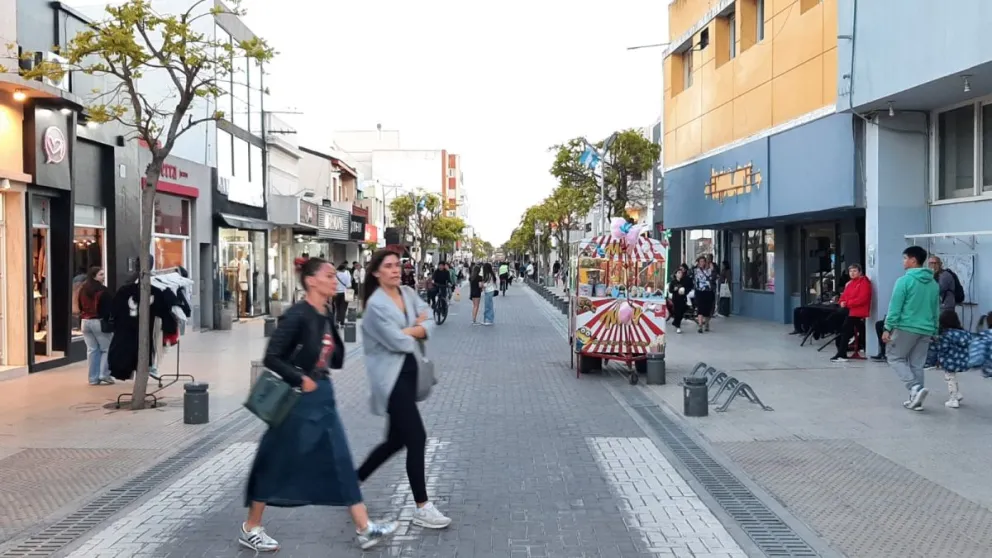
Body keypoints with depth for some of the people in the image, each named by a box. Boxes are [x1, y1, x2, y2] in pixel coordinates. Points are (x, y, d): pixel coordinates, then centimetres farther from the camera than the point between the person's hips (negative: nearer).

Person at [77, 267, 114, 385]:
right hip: (99, 322, -7)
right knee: (107, 349, 3)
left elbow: (80, 307, 16)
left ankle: (93, 378, 9)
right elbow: (108, 309, -14)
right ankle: (104, 375, -4)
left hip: (85, 322, 7)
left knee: (92, 350, 10)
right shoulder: (102, 290, -14)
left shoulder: (82, 289, 9)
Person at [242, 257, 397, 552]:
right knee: (276, 464, 6)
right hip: (298, 398, -8)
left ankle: (363, 529, 11)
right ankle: (250, 529, 23)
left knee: (341, 461, 7)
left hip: (323, 397, 8)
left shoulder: (327, 315, 6)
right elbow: (271, 358, -19)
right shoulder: (297, 315, -17)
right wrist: (300, 379, -18)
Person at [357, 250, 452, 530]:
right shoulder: (376, 304, -14)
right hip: (391, 377, -8)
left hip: (409, 372, 8)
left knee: (396, 440, 15)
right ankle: (422, 508, 0)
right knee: (417, 438, -9)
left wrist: (407, 331, -15)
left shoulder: (408, 293, 8)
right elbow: (398, 342, -19)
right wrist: (416, 330, -2)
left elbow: (429, 324, 2)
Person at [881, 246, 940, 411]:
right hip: (926, 330, 6)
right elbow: (935, 310, 15)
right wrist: (934, 332, 21)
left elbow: (895, 307, -12)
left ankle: (915, 388, -11)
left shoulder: (904, 281, -11)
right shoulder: (934, 284, 10)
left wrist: (888, 328, -8)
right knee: (917, 364, 12)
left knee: (895, 358, 7)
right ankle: (916, 399, 12)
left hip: (906, 327, -6)